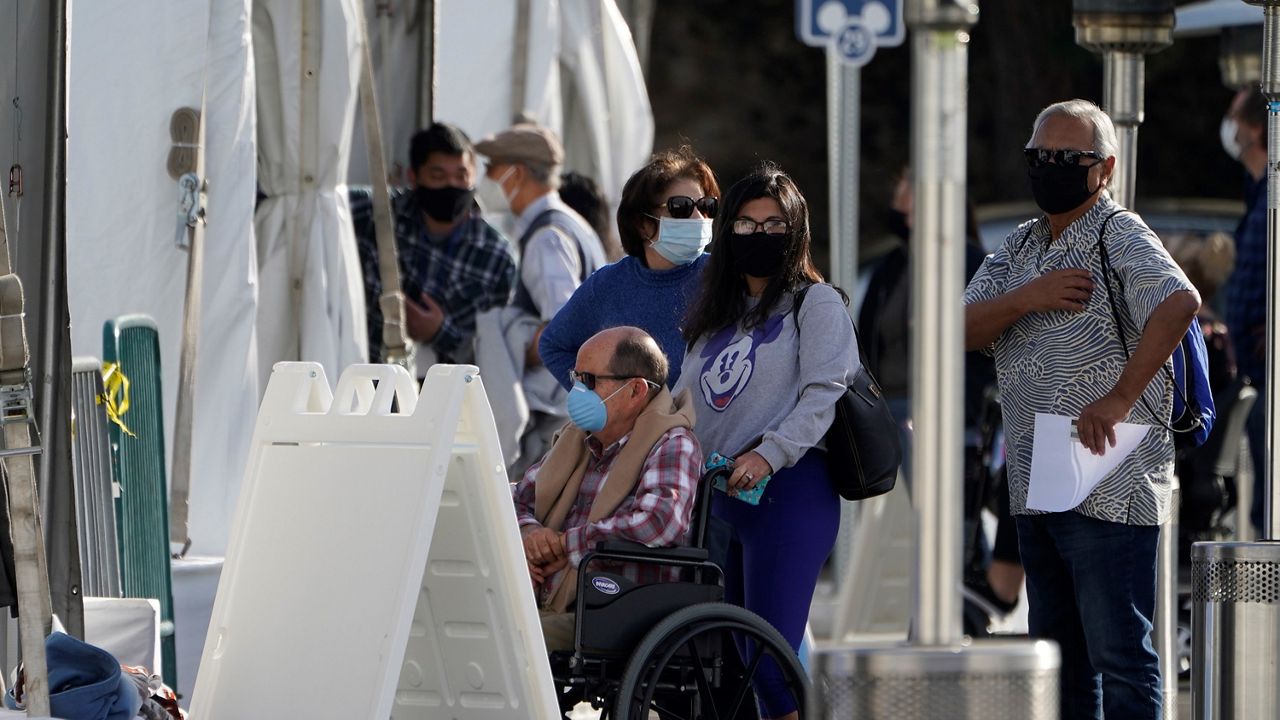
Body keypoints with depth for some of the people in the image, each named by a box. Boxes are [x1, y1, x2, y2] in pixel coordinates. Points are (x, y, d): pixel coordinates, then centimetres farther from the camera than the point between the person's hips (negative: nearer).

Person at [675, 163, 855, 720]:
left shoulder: (816, 303, 0)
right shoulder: (711, 316, 22)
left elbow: (824, 394, -12)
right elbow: (683, 403, 25)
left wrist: (767, 454, -23)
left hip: (788, 490, -7)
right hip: (715, 496, 7)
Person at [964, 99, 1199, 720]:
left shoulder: (1121, 237, -8)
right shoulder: (1020, 246, 16)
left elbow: (1180, 302, -27)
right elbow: (961, 332, 6)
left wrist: (1119, 399, -28)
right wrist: (1027, 299, -12)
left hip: (1109, 488, -8)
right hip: (1036, 487, 8)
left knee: (1119, 656, -8)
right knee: (1057, 656, 15)